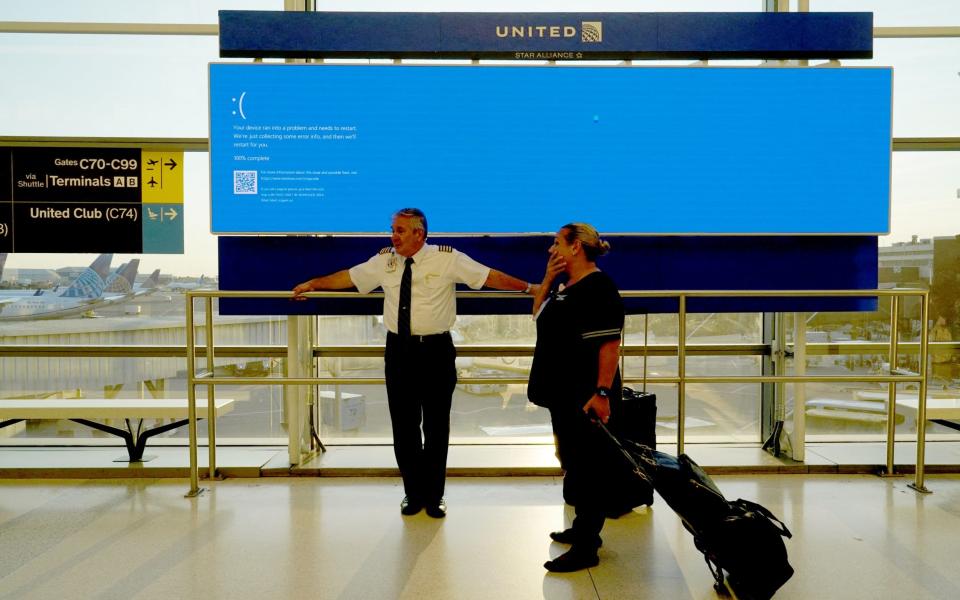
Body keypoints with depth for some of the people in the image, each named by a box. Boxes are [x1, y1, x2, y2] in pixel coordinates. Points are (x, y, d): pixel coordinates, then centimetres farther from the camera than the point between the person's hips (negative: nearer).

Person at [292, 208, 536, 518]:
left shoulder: (448, 259, -7)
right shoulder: (384, 261, 4)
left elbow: (492, 277, -7)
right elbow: (347, 277, 16)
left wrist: (530, 287, -11)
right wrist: (313, 284, 22)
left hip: (436, 351, -3)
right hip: (399, 350, 3)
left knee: (436, 426, 7)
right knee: (404, 426, 10)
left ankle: (434, 496, 24)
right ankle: (413, 493, 27)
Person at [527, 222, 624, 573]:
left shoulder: (598, 288, -17)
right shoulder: (567, 286, 13)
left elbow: (610, 345, -22)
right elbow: (538, 314, 22)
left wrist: (603, 392, -27)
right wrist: (548, 279, 8)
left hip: (586, 398, -10)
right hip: (564, 394, 10)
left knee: (588, 466, -1)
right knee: (574, 463, 19)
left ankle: (586, 548, 7)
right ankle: (584, 528, 33)